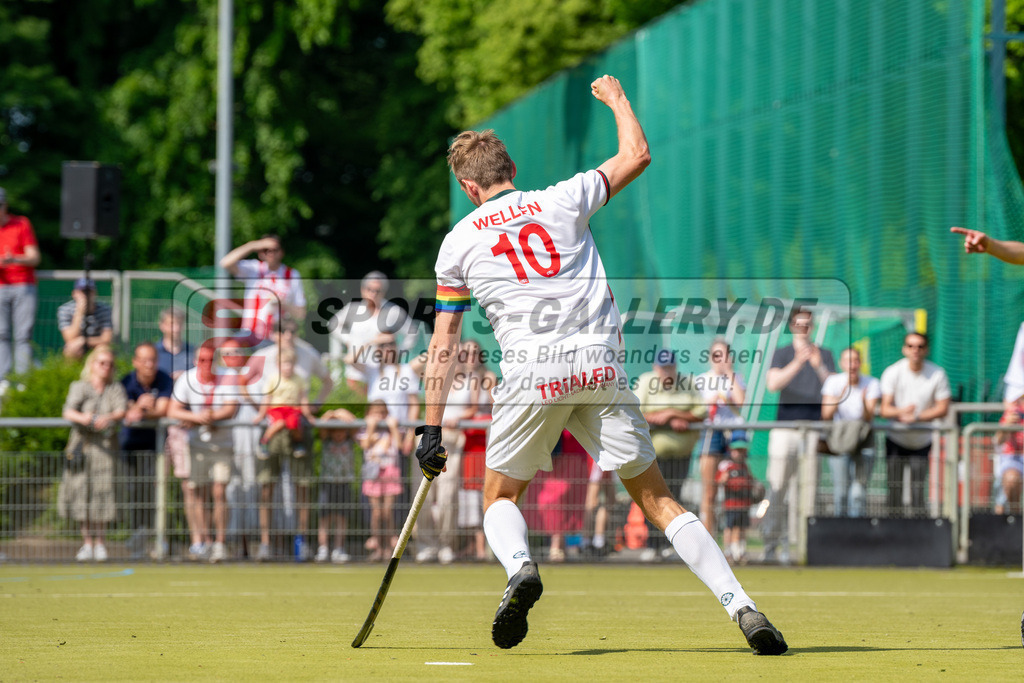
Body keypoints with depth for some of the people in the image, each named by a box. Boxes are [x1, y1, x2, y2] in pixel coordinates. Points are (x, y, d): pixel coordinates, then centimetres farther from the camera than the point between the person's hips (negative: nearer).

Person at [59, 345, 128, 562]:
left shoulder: (116, 388, 6)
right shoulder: (80, 388, 4)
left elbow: (121, 410, -11)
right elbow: (68, 411, -12)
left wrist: (109, 418, -33)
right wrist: (82, 418, -35)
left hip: (106, 446, 0)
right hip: (82, 444, 0)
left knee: (102, 491, -7)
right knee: (81, 492, -2)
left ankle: (100, 543, 3)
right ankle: (87, 542, 8)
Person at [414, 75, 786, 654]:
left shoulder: (460, 241, 12)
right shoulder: (562, 201, 12)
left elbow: (444, 350, 12)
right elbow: (637, 156, 23)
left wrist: (432, 433, 14)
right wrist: (617, 98, 40)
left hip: (533, 374, -1)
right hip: (602, 367, 1)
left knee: (500, 497, 18)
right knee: (657, 497, 6)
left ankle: (520, 567, -16)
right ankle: (739, 603, -9)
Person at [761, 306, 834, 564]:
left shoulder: (825, 355, 15)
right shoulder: (782, 354, 11)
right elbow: (773, 383, -6)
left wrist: (819, 366, -13)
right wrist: (798, 363, -19)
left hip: (814, 429, 1)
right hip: (785, 426, -1)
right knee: (778, 487, -6)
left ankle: (791, 545, -2)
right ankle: (771, 544, -2)